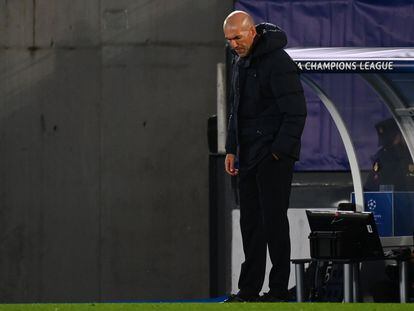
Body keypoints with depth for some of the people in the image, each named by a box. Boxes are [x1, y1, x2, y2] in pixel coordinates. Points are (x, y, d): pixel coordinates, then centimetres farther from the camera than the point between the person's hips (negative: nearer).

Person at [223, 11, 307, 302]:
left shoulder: (277, 62, -14)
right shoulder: (240, 63, 14)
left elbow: (296, 113, -17)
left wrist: (278, 152, -18)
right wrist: (232, 149, 15)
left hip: (274, 157, -9)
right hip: (248, 158, 9)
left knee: (273, 221, -6)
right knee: (250, 223, 8)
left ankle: (279, 290, -1)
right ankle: (249, 291, 12)